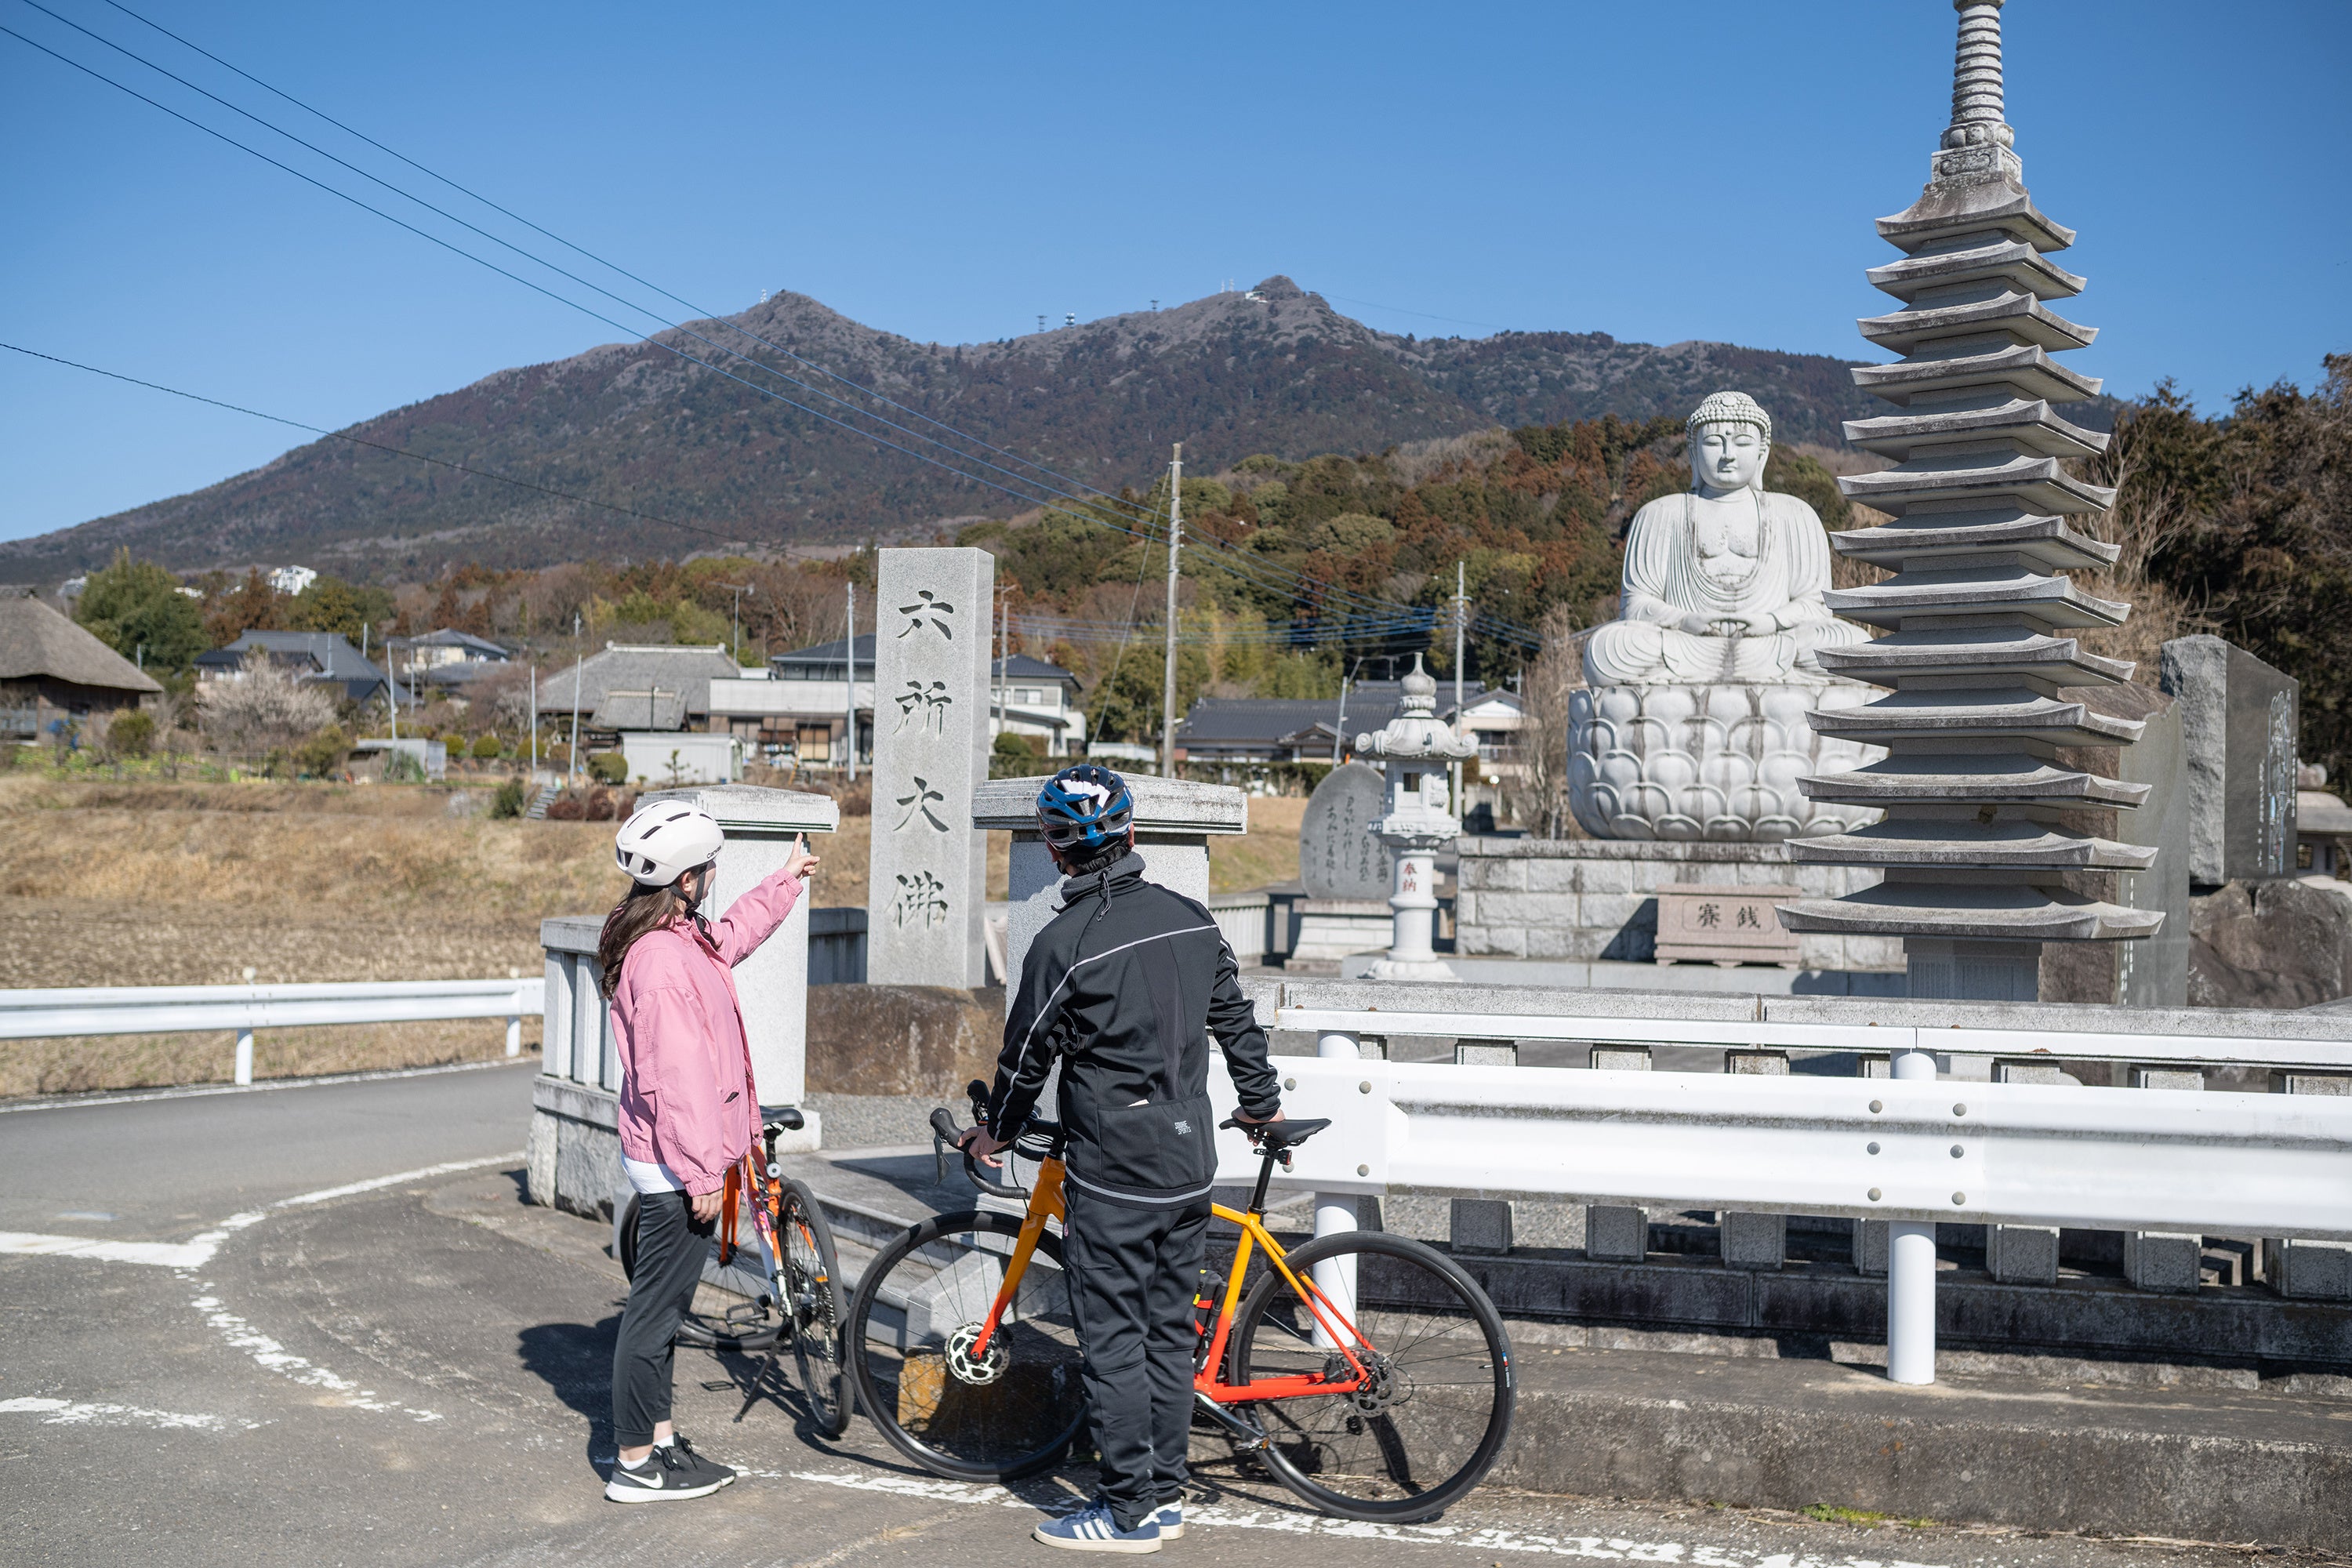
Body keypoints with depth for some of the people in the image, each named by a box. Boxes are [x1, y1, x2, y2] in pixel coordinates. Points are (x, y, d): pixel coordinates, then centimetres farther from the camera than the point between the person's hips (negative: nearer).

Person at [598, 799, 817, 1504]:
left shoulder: (683, 938, 9)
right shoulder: (661, 960, -24)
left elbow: (732, 935, 33)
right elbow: (676, 1076, -26)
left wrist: (787, 881, 45)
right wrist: (702, 1170, -23)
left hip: (671, 1161, 11)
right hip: (677, 1164, -11)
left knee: (661, 1305, 18)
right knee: (656, 1308, -2)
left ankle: (661, 1440, 28)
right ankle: (636, 1465, 6)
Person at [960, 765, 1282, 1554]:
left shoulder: (1065, 943, -15)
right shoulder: (1191, 918, 4)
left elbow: (1027, 1053, -4)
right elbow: (1235, 1017, 15)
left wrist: (997, 1132, 14)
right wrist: (1261, 1100, 31)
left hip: (1113, 1171, -7)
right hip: (1190, 1162, 7)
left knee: (1114, 1340, 1)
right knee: (1169, 1330, 14)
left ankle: (1130, 1510, 7)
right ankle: (1165, 1493, 21)